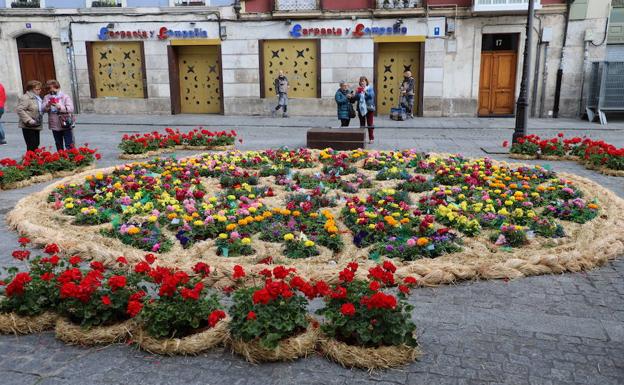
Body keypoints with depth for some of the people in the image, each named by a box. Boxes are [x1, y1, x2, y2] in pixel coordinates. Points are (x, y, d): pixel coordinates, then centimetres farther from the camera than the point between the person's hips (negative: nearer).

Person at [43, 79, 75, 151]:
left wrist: (60, 107, -24)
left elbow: (71, 109, -13)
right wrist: (47, 105, -21)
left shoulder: (65, 96, -1)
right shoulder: (47, 97, 11)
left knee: (69, 146, -4)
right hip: (54, 126, 4)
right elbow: (43, 109, -1)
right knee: (59, 146, 15)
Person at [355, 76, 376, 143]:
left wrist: (365, 92, -25)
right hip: (361, 108, 3)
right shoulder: (359, 89, 10)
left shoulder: (370, 88, 1)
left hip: (369, 108, -3)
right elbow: (356, 97, 2)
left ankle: (371, 138, 3)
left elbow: (372, 95, -13)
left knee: (370, 124, -2)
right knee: (362, 124, 8)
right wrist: (358, 92, -16)